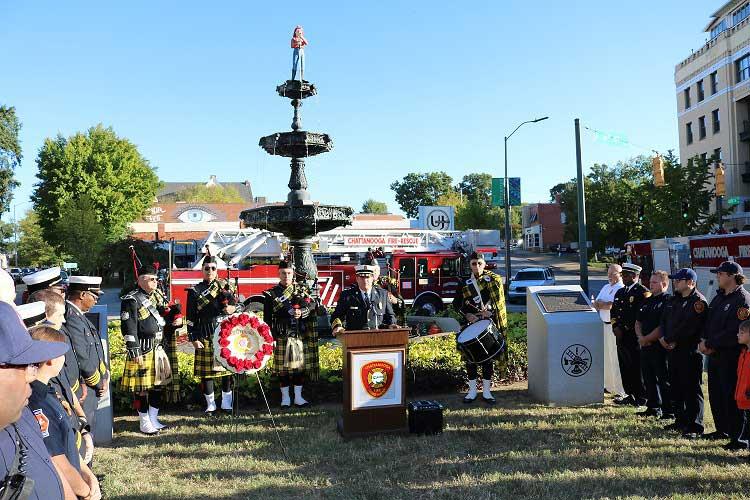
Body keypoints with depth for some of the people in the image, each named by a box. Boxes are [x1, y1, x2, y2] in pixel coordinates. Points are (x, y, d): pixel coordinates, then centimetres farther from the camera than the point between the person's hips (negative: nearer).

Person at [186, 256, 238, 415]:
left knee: (227, 367, 6)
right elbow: (190, 317, 1)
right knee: (206, 370, 2)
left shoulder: (225, 286, 8)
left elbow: (235, 306, 11)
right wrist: (194, 339, -4)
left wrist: (231, 309, -13)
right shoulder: (195, 291, 3)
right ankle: (210, 404, 16)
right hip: (205, 336, -1)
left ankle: (226, 403, 18)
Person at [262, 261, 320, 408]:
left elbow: (313, 304, -2)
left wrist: (302, 312, -20)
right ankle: (285, 397, 15)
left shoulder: (302, 289, 10)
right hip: (281, 336, -2)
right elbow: (267, 317, 3)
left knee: (300, 365, 5)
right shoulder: (271, 294, 4)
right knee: (283, 366, 2)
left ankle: (298, 397, 15)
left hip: (301, 335, 2)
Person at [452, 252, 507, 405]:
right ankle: (472, 391, 16)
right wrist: (467, 315, -10)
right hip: (471, 325, 1)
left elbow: (498, 299, -3)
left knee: (488, 358, 5)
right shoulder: (465, 283, 3)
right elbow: (456, 303, 5)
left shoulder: (493, 279, 0)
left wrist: (490, 310, -19)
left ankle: (486, 391, 16)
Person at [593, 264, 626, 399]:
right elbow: (596, 304, 13)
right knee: (605, 357, 15)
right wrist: (606, 304, -8)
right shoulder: (606, 288, 18)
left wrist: (601, 304, -1)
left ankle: (621, 391, -4)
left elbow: (614, 306, -19)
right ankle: (608, 386, 27)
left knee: (616, 359, -8)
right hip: (604, 325, 8)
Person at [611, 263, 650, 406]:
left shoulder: (643, 292, -7)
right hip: (621, 336, 7)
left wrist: (625, 329, -12)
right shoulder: (620, 292, 18)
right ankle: (630, 395, 20)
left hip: (635, 336, -7)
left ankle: (642, 397, 5)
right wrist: (615, 327, 3)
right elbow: (613, 311, 19)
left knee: (637, 368, -4)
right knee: (624, 367, 10)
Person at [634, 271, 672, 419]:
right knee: (648, 379, 14)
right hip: (645, 346, 8)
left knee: (664, 380, -2)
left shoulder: (668, 301, -10)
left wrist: (647, 339, -13)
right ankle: (653, 408, 25)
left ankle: (669, 411, 5)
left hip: (660, 347, -8)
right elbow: (638, 321, 19)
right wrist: (640, 337, 1)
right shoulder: (647, 301, 17)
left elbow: (664, 326, -18)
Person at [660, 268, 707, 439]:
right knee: (676, 388, 15)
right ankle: (681, 421, 27)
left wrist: (669, 340, -14)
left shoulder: (699, 302, -12)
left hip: (690, 352, -9)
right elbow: (664, 320, 15)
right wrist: (663, 338, -3)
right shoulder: (673, 300, 16)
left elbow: (688, 327, -20)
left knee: (692, 390, -4)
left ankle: (695, 427, 3)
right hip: (673, 350, 9)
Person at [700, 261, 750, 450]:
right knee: (715, 395, 17)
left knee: (732, 397, -3)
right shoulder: (719, 297, 14)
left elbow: (733, 333, -21)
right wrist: (704, 341, -2)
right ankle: (722, 430, 31)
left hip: (731, 356, -9)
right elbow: (708, 322, 16)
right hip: (715, 354, 9)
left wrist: (709, 344, -16)